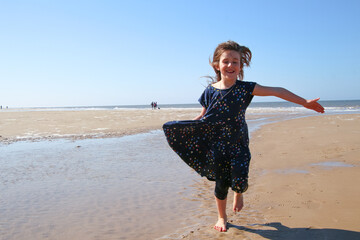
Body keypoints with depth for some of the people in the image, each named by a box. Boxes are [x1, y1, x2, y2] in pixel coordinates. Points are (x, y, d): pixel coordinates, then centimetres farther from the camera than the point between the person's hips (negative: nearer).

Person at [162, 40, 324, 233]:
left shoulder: (245, 88, -8)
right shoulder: (210, 91, -4)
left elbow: (276, 91, -10)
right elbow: (202, 118, 6)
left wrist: (305, 102, -13)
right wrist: (180, 127, -5)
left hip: (239, 144, 0)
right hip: (217, 146, 1)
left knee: (239, 180, -12)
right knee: (221, 184, 7)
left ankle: (238, 193, 29)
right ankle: (221, 217, 34)